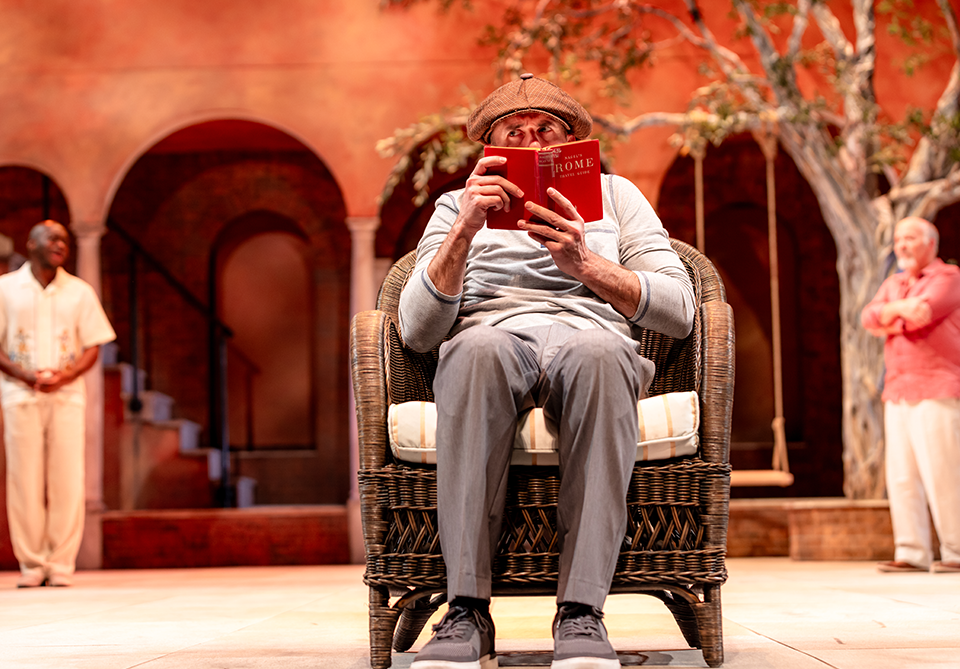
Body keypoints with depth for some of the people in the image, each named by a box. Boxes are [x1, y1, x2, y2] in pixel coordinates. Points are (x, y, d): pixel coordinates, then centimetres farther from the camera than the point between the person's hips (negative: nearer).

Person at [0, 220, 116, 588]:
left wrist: (63, 376, -11)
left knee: (67, 480, -4)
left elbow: (93, 347, 6)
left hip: (67, 394, 1)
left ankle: (61, 564, 1)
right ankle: (31, 564, 4)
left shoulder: (80, 291, 9)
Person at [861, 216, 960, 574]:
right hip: (899, 393, 7)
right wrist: (899, 309, -14)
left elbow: (924, 312, -17)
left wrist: (887, 320, -2)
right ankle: (912, 553, 4)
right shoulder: (893, 284, 21)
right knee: (902, 477, 2)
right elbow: (869, 317, 4)